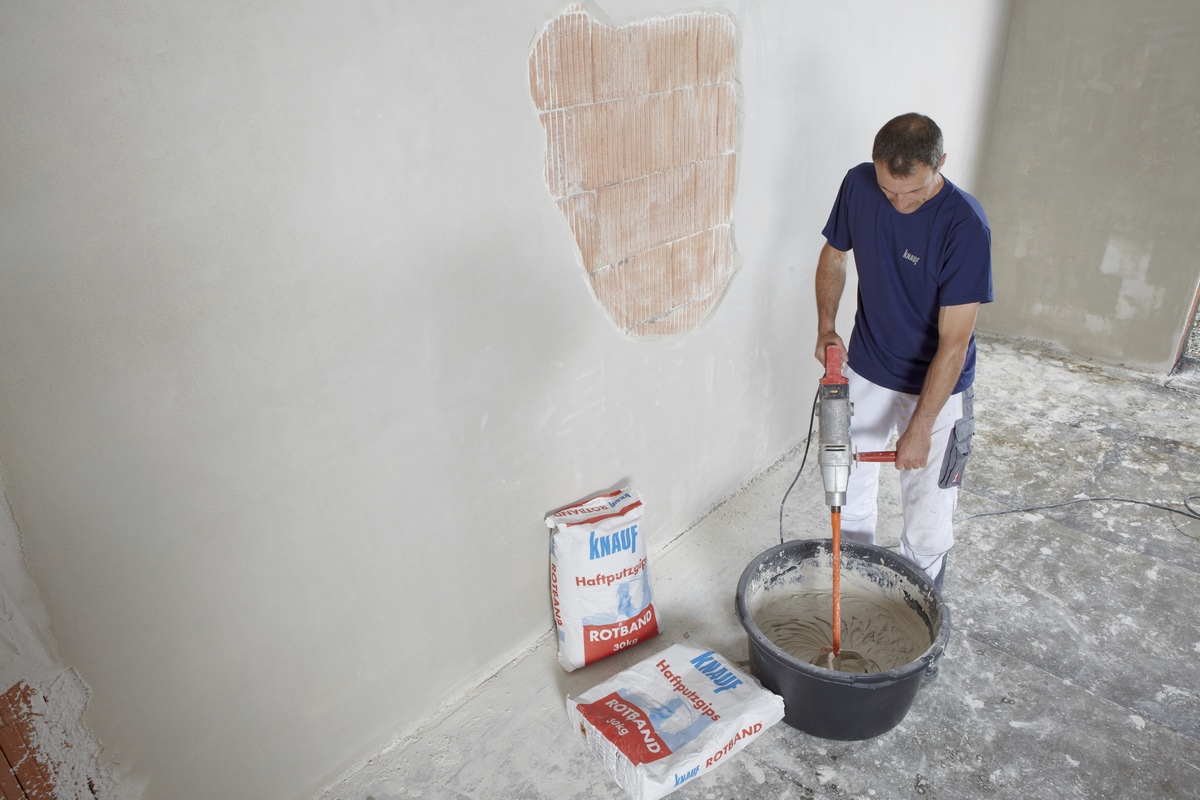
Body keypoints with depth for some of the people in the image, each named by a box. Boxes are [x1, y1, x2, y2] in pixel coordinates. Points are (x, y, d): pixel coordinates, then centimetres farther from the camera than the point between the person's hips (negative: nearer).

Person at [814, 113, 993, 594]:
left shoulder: (965, 226, -26)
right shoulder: (859, 184, -12)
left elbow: (954, 342, -24)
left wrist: (920, 427, -23)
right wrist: (826, 329, -8)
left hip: (936, 387, -4)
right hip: (865, 372, 4)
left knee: (928, 525, 3)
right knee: (849, 488, 17)